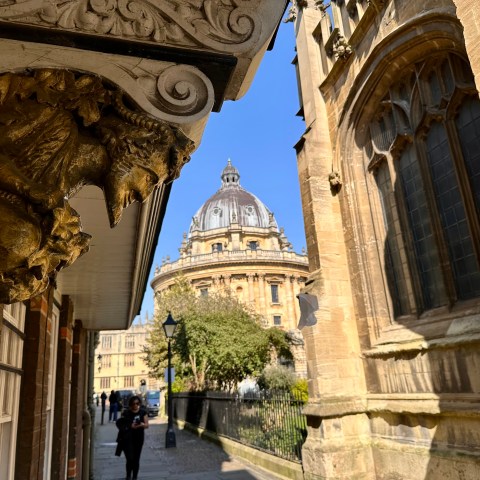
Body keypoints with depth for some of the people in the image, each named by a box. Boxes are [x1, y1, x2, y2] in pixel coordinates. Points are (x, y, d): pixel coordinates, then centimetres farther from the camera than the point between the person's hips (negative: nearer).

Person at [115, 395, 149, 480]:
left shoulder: (143, 412, 1)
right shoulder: (126, 413, -3)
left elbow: (147, 425, 0)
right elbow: (121, 424, -4)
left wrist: (142, 424, -22)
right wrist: (130, 426, -19)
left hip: (139, 438, 2)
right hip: (128, 438, -1)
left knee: (136, 459, 7)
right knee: (130, 459, -7)